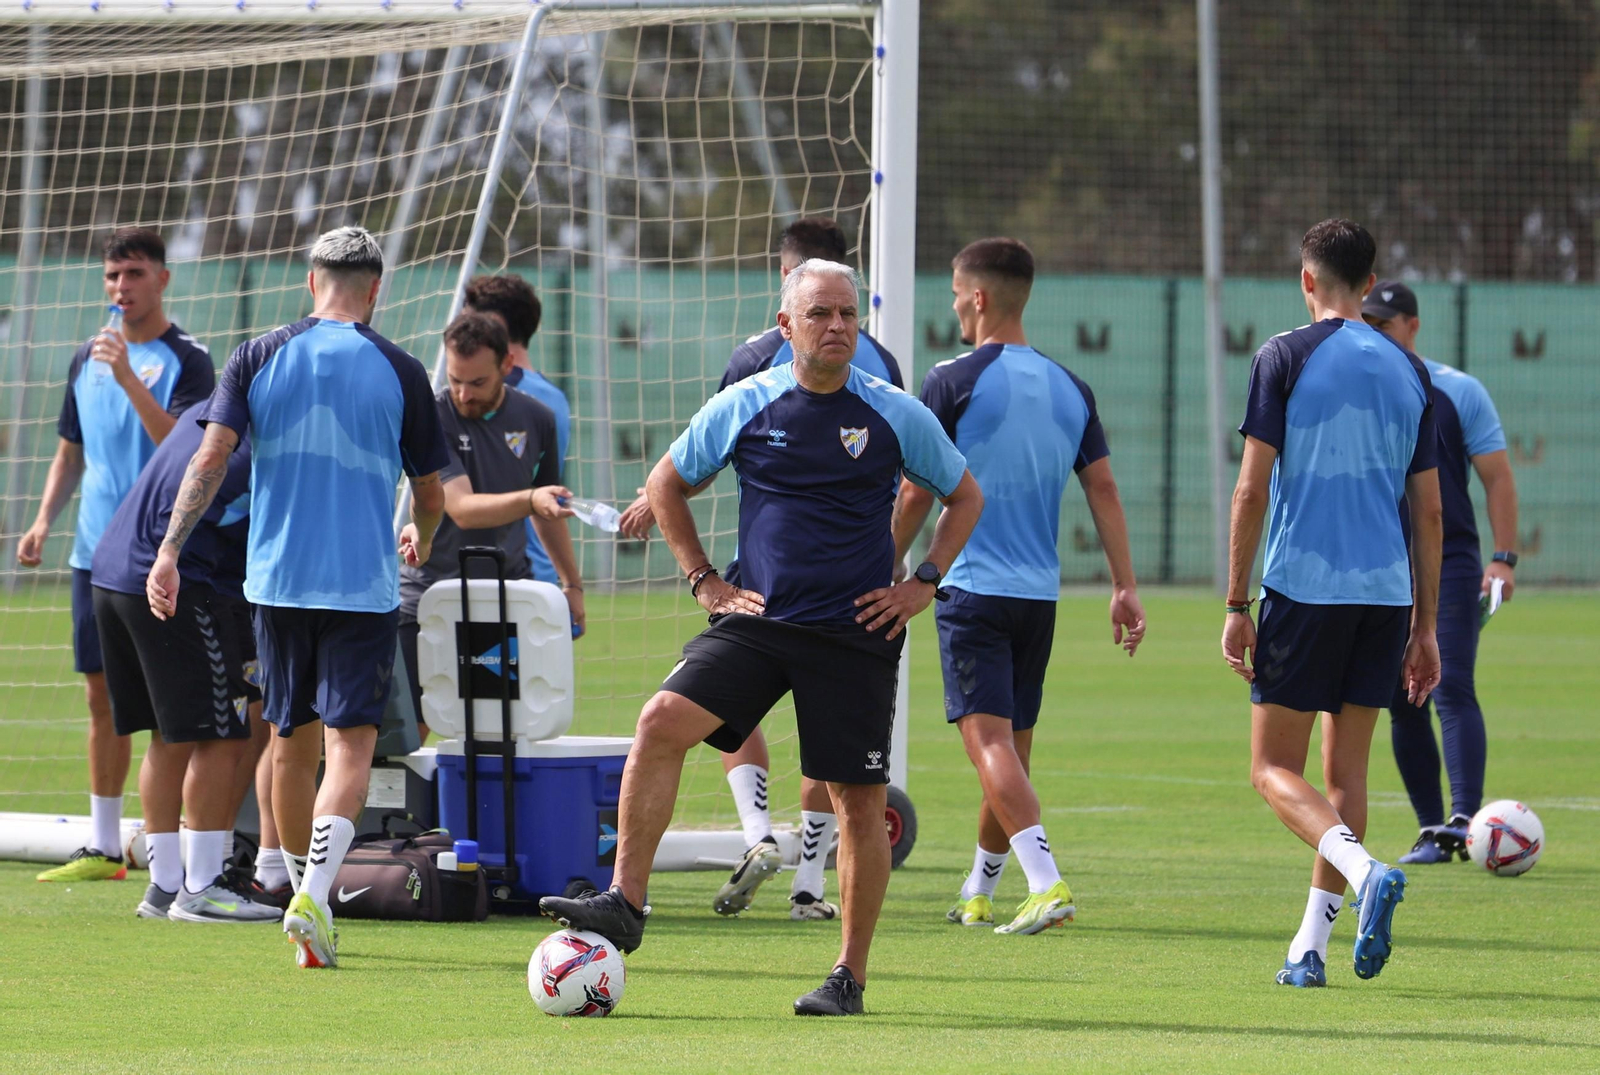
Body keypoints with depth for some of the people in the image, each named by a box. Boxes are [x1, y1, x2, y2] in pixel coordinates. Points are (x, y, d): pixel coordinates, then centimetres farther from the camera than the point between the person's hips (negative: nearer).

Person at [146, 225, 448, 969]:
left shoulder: (259, 358, 2)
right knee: (350, 742, -6)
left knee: (291, 742, 16)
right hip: (363, 585, -3)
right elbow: (430, 495, 7)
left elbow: (211, 457, -8)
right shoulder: (399, 372, -1)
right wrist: (419, 538, 29)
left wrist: (170, 548, -8)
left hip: (278, 579, 3)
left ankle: (308, 889, 28)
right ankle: (314, 894, -26)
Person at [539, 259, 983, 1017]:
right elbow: (666, 485, 16)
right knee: (663, 721, -20)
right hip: (756, 618, 1)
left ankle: (850, 976, 12)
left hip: (855, 635, -1)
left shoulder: (896, 416, 0)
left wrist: (924, 584, 3)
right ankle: (625, 904, -15)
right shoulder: (743, 407, 2)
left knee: (860, 802, 0)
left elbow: (965, 498, 13)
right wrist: (704, 580, 8)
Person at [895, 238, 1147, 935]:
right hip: (1041, 592, 6)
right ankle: (978, 896, 26)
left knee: (988, 740, -11)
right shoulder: (1070, 389, 9)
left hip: (973, 587, -6)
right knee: (1012, 748, 14)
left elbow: (917, 493, -5)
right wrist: (1126, 587, 9)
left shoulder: (953, 382, -6)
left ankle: (1046, 883, -27)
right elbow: (1103, 490, 8)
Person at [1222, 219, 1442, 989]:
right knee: (1346, 768, 11)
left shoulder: (1285, 358, -3)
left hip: (1302, 586, -4)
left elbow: (1252, 491, -7)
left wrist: (1236, 605, -2)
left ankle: (1365, 870, -24)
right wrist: (1424, 626, 17)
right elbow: (1430, 509, 12)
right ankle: (1311, 947, 9)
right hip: (1385, 591, 5)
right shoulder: (1408, 371, 11)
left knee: (1273, 767, 1)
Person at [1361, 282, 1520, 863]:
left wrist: (1504, 558, -9)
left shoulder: (1458, 392, 1)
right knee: (1403, 704, 4)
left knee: (1452, 689, -16)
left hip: (1450, 564, -4)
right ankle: (1431, 832, 10)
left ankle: (1465, 819, -22)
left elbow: (1497, 477, 1)